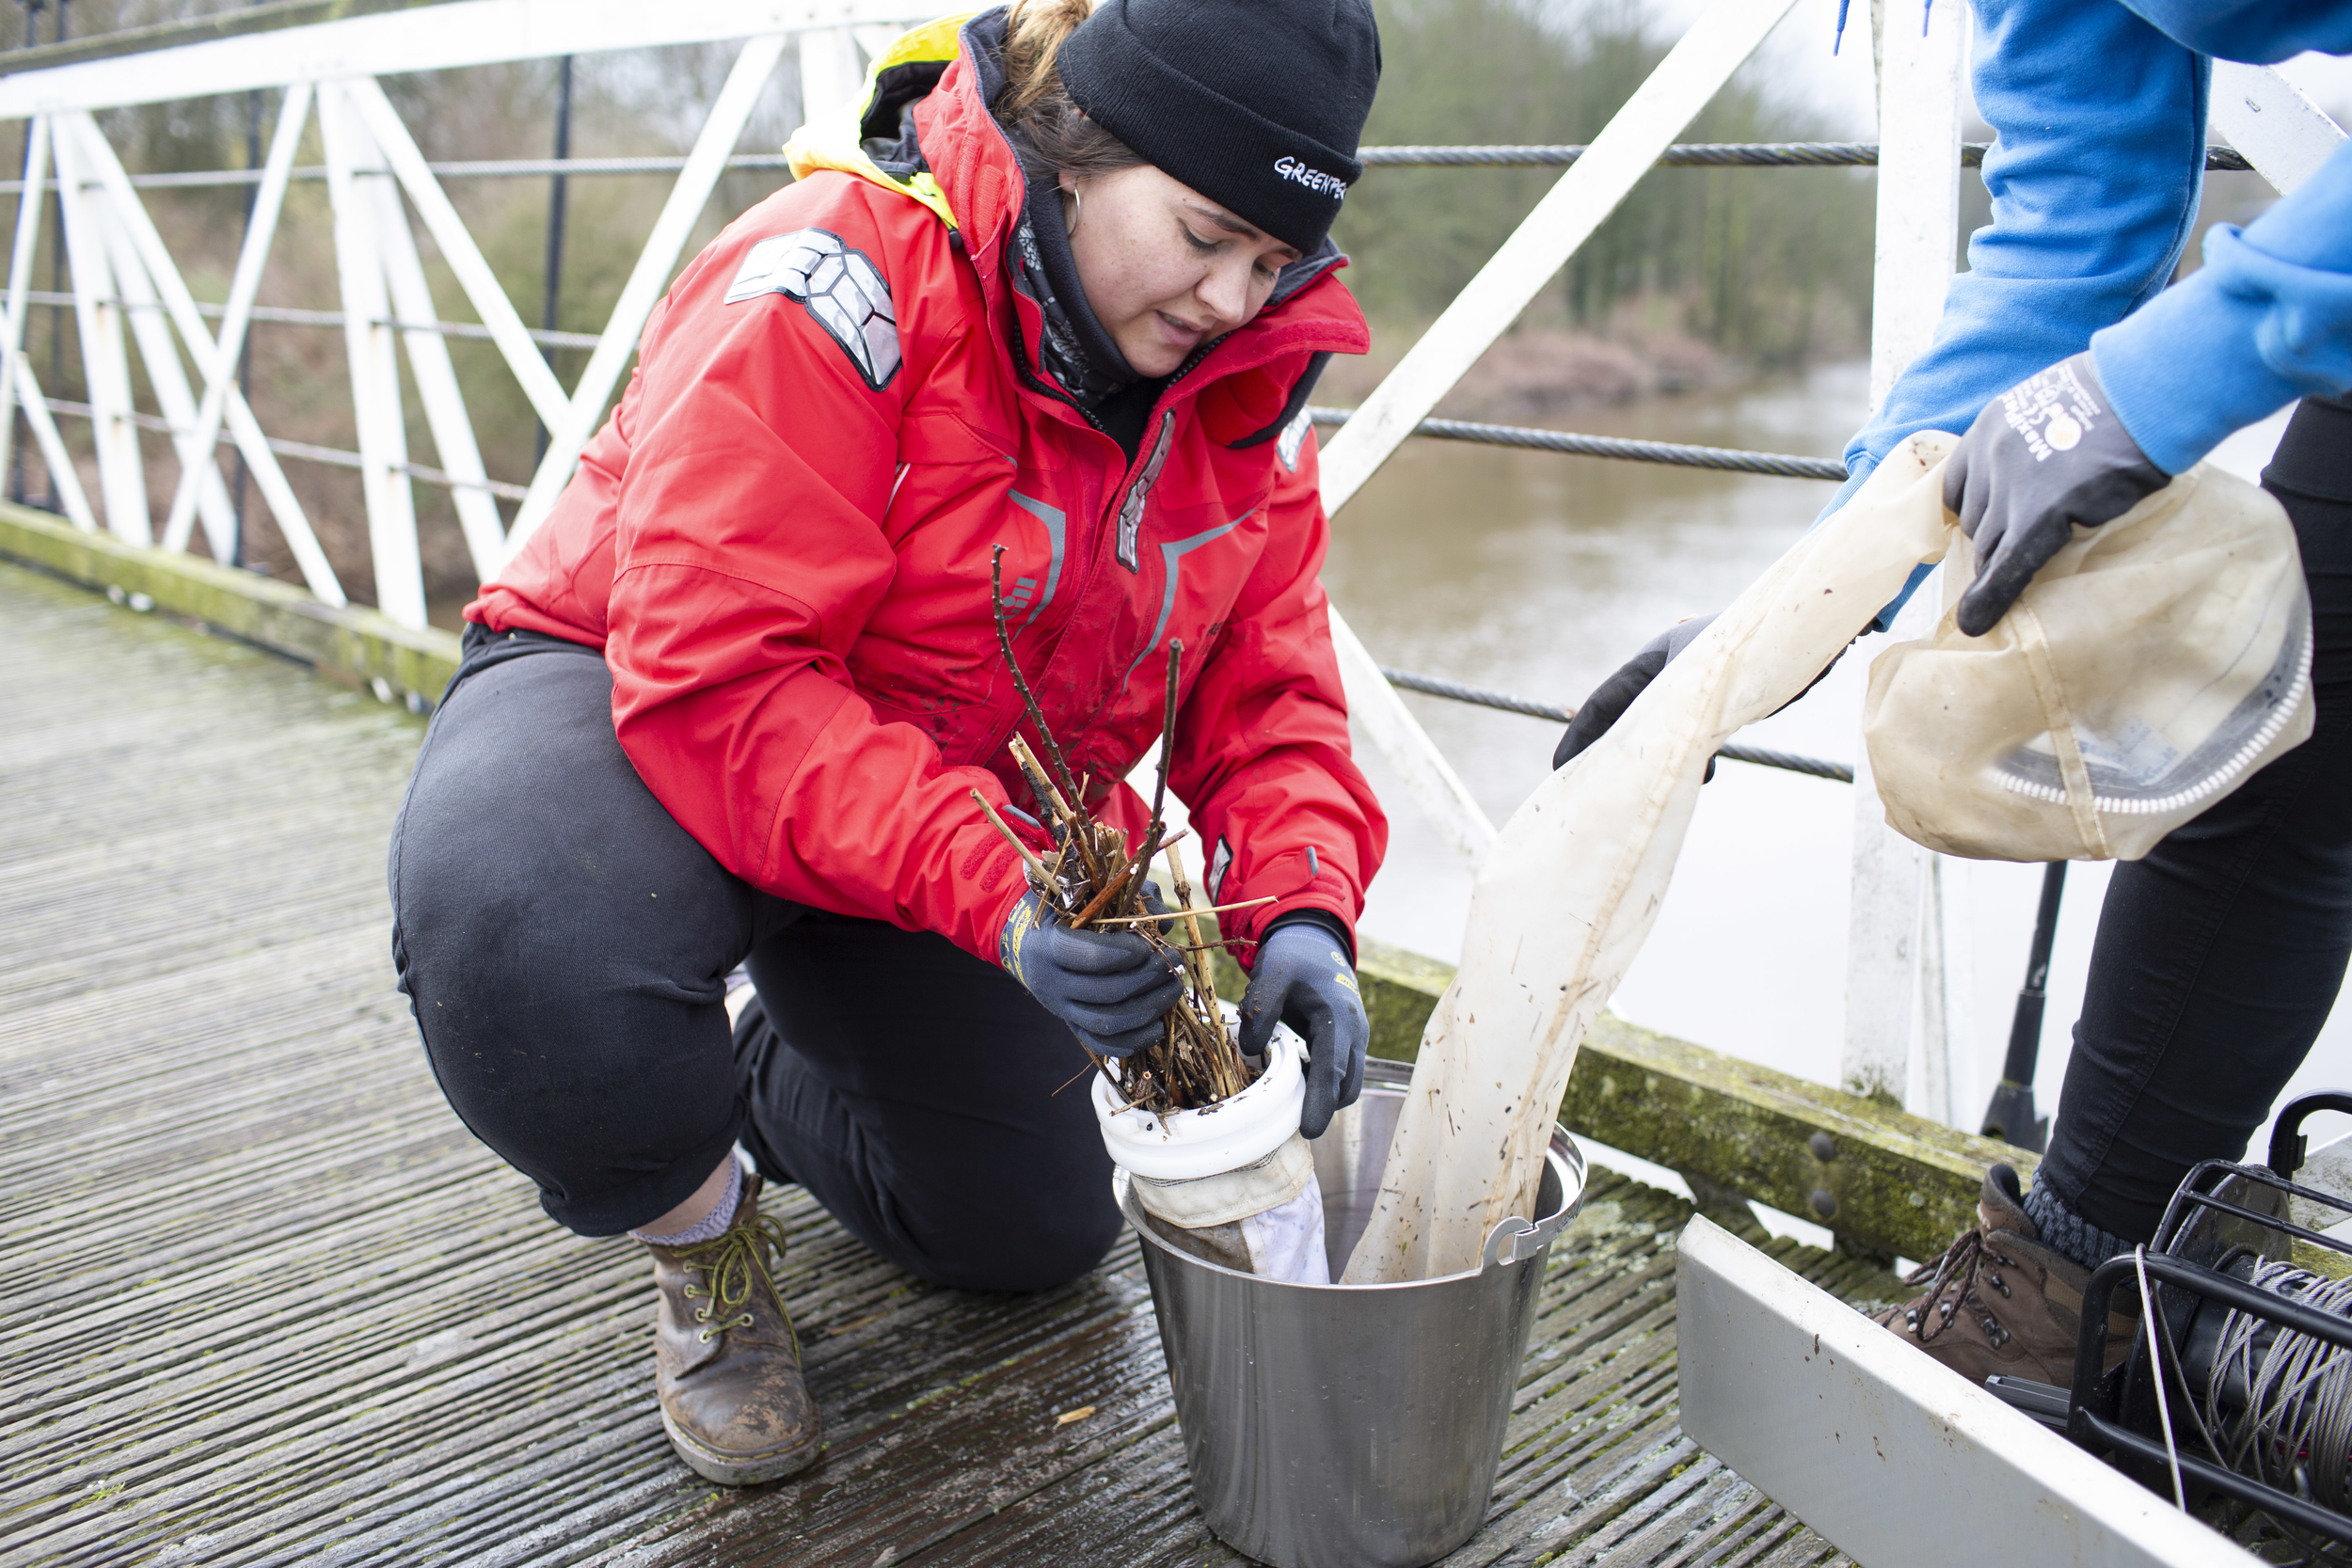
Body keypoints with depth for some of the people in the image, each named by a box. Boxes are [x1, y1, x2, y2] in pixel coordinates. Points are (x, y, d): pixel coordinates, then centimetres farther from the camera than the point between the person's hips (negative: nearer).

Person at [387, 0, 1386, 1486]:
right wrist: (993, 898, -45)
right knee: (529, 953, -42)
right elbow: (716, 671, -35)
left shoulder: (1247, 388, -8)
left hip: (958, 815, 6)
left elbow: (1266, 695, -6)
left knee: (1034, 1231, 10)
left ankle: (769, 1076, 41)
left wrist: (1301, 910, -27)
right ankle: (700, 1220, -4)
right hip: (628, 701, -5)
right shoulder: (841, 278, -30)